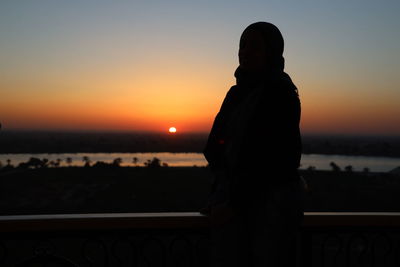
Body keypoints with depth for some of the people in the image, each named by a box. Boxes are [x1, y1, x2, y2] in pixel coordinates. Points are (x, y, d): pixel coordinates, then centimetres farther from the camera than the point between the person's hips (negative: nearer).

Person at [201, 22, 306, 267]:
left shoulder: (280, 92, -9)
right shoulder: (236, 93, 12)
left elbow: (270, 157, -15)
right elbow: (214, 145, 14)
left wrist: (234, 202, -14)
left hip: (271, 200, -6)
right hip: (231, 197, 6)